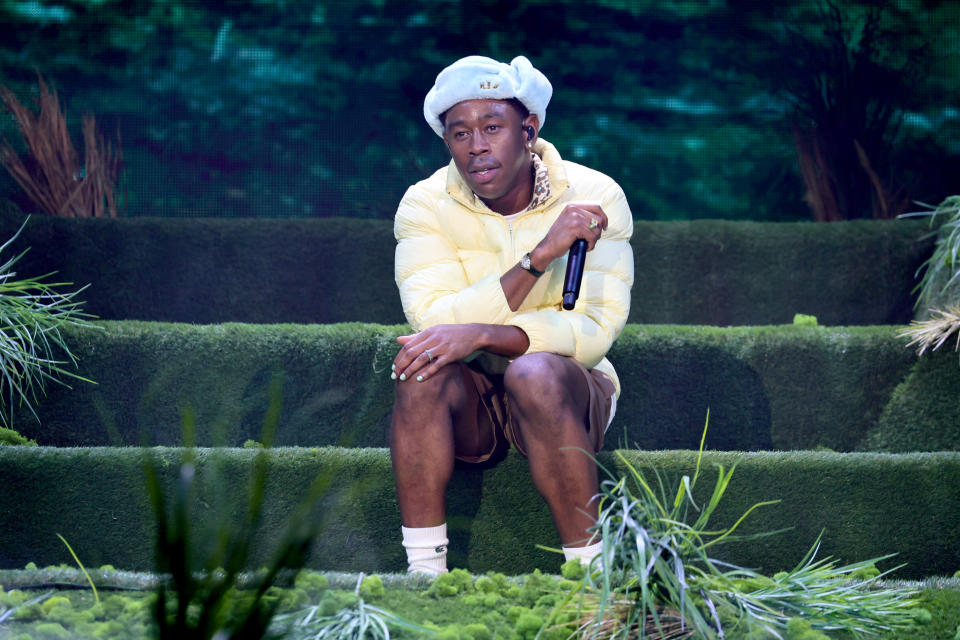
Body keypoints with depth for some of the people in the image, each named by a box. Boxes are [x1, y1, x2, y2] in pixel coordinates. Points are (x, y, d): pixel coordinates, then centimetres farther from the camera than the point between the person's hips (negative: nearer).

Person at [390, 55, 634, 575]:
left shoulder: (595, 196, -11)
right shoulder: (426, 205, -8)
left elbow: (596, 329, -21)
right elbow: (432, 322, -23)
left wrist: (480, 334, -35)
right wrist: (541, 254, -31)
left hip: (568, 393, -1)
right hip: (469, 404, 1)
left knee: (537, 371, -34)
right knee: (424, 366, -31)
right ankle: (424, 574, -26)